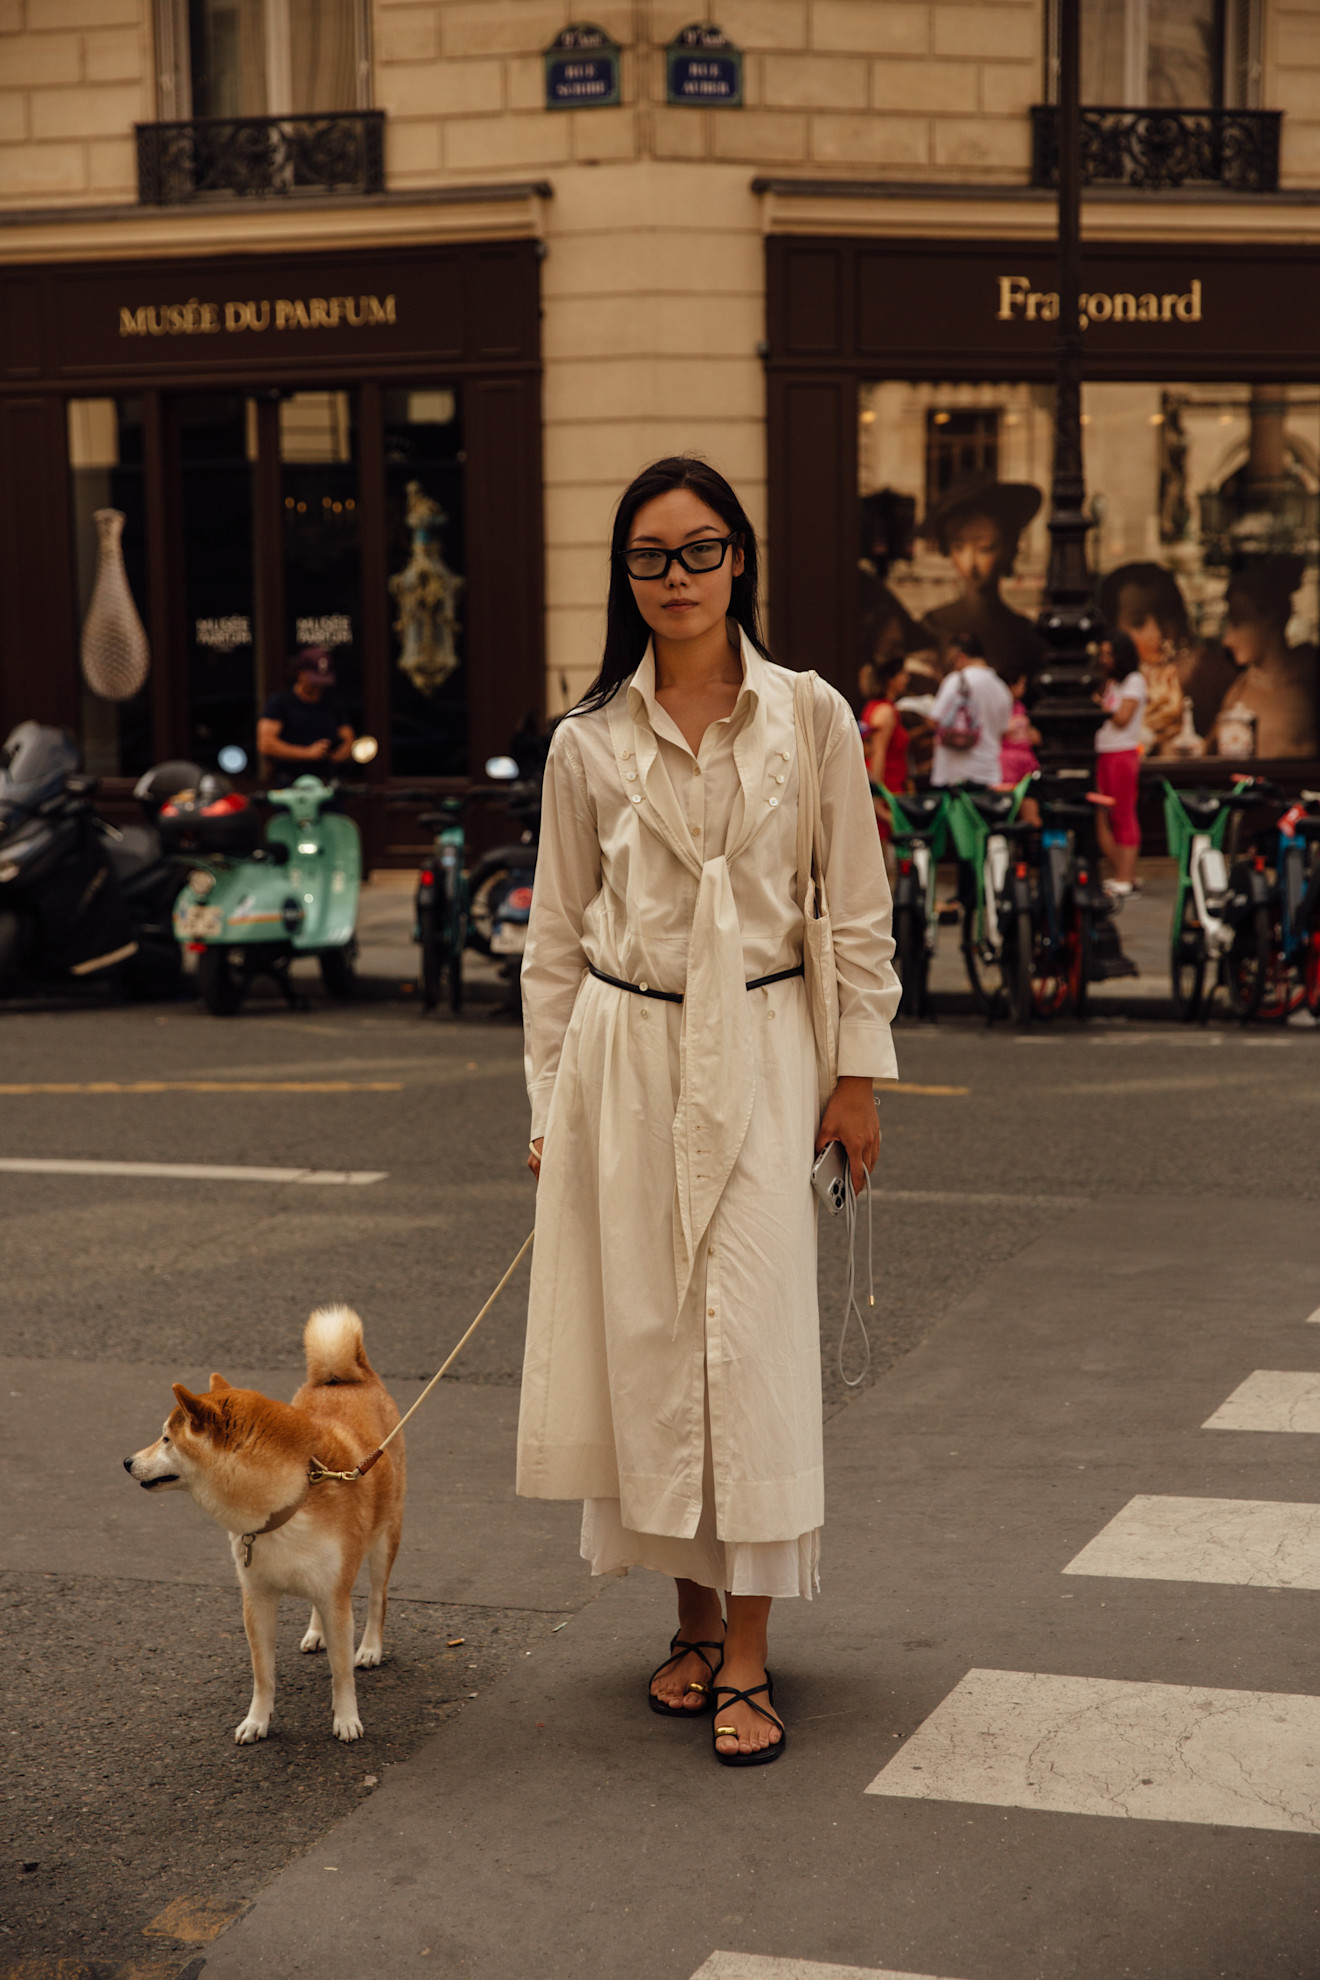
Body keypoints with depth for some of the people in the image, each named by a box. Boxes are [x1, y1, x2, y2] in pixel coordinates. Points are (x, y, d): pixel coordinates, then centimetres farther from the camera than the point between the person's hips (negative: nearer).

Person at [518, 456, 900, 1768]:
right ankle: (695, 1617, 20)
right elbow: (556, 936, 8)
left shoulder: (811, 718, 1)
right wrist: (550, 1103, 6)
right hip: (625, 1056, 2)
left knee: (752, 1339, -5)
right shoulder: (588, 744, 4)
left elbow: (857, 909, 4)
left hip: (759, 1049, -1)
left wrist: (859, 1071, 1)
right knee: (645, 1333, 4)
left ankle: (747, 1659, 3)